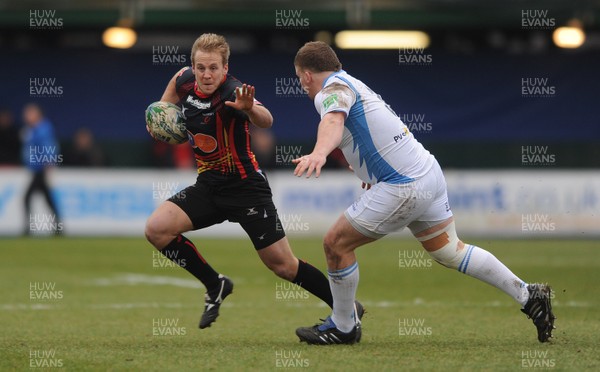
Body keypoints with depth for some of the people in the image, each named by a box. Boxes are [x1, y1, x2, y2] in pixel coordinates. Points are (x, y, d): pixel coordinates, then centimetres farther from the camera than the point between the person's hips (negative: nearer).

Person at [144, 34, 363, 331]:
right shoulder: (186, 79, -5)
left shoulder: (231, 93, -26)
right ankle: (215, 286, 6)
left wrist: (249, 109, -67)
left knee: (282, 265, -6)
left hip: (245, 187, -6)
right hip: (208, 185, 6)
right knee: (156, 229, -12)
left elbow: (266, 121, -47)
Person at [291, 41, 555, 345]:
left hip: (404, 188, -10)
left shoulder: (332, 88, -11)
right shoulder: (351, 84, 19)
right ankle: (529, 296, 22)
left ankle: (342, 328, 14)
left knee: (336, 244, 1)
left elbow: (333, 120, -35)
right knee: (450, 251, 21)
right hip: (429, 173, 10)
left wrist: (318, 153, -54)